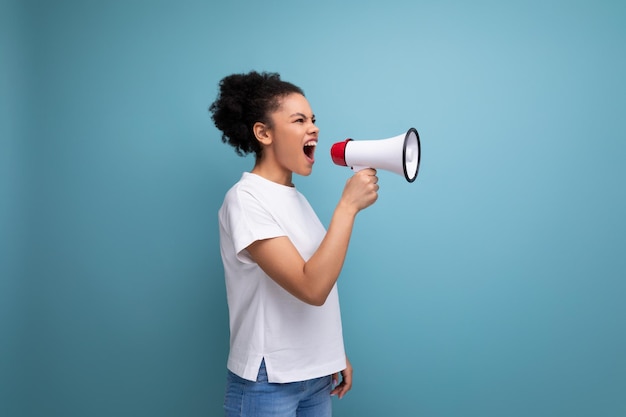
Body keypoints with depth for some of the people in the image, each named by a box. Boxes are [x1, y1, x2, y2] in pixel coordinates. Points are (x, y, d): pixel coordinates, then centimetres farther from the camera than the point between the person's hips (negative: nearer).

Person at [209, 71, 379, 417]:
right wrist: (348, 204, -22)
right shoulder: (246, 199, -18)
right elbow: (312, 288, -26)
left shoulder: (294, 197, 8)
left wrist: (335, 355, 14)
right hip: (269, 382, -7)